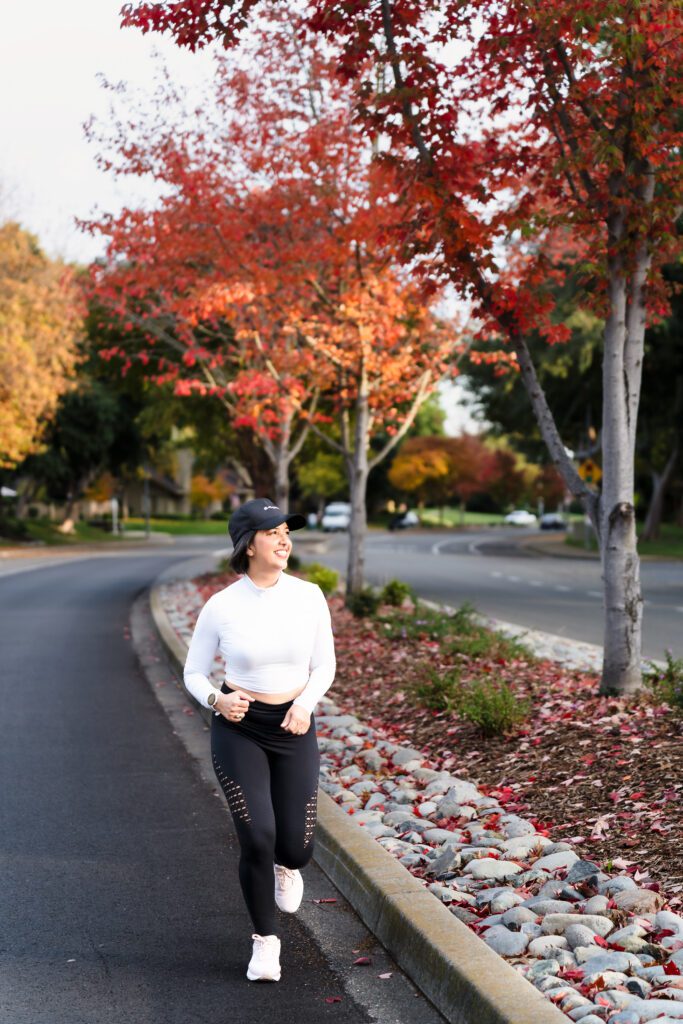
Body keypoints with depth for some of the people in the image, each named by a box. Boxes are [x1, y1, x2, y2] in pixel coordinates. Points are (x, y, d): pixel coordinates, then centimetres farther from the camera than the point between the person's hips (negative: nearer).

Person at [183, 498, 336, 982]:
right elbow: (194, 673, 1)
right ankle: (265, 940, 11)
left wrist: (305, 704, -16)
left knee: (296, 847, 1)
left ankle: (285, 866, 42)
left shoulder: (309, 596, -6)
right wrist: (217, 700, -20)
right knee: (257, 838, -15)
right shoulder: (220, 607, -10)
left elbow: (324, 666, 3)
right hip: (238, 730, -2)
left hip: (294, 730, 2)